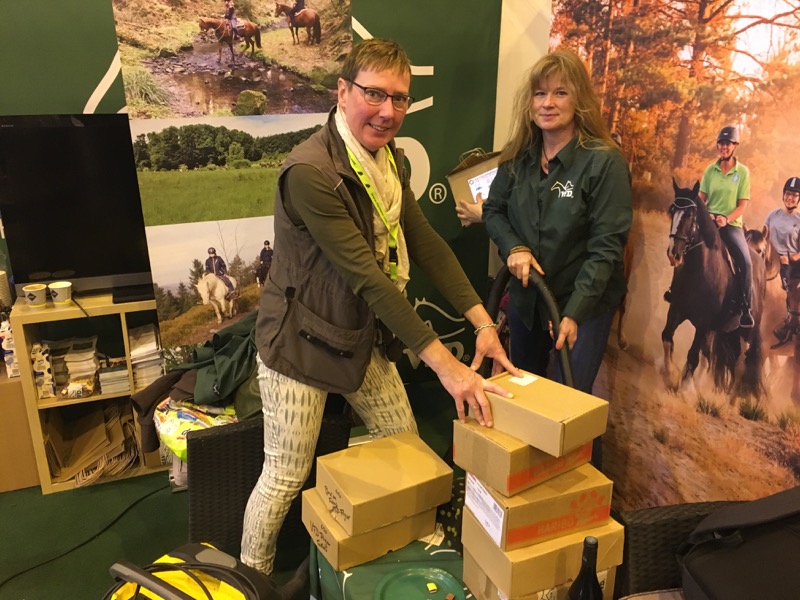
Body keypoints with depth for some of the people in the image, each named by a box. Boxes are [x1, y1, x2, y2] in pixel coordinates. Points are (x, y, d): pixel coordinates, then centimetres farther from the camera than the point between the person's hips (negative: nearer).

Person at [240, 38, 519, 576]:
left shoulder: (390, 158, 2)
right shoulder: (311, 171, -26)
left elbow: (425, 241, 0)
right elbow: (366, 276, -29)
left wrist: (482, 321, -8)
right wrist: (444, 363, -29)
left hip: (366, 334, 8)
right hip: (303, 341, -8)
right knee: (286, 478, 5)